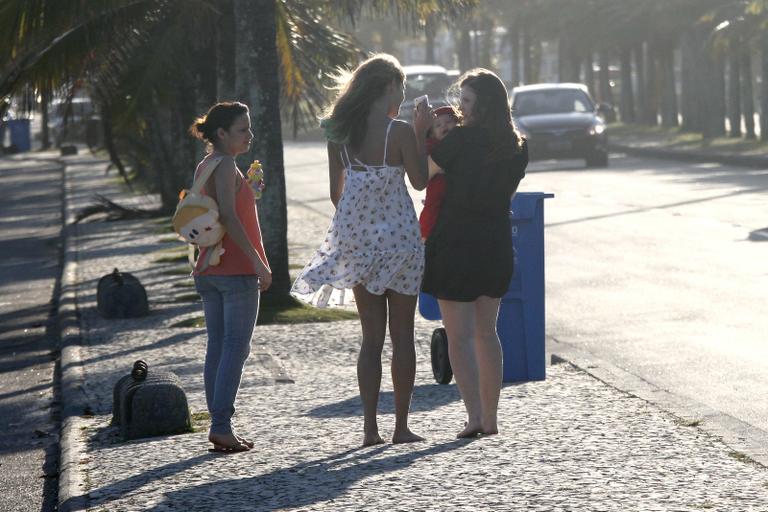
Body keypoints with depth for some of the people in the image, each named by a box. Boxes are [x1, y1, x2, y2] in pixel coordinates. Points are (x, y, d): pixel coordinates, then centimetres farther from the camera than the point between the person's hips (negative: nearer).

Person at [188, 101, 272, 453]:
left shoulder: (204, 166, 15)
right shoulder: (225, 165, -12)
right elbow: (229, 216, -21)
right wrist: (259, 262, -20)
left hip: (209, 271, 9)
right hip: (237, 269, -9)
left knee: (217, 346, 8)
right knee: (236, 347, -7)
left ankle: (219, 428, 8)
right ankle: (222, 426, -12)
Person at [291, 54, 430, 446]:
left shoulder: (340, 133, 3)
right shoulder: (399, 132, -13)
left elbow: (337, 193, 8)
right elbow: (420, 181, -2)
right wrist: (422, 136, 4)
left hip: (356, 237, 5)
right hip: (398, 236, -4)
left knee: (371, 336, 10)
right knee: (402, 335, 5)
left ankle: (370, 427, 5)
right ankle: (401, 426, 7)